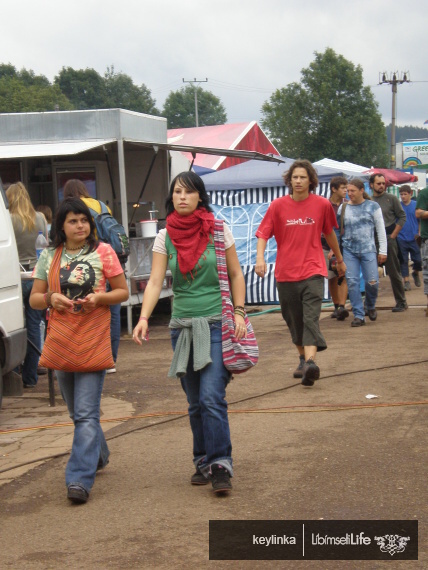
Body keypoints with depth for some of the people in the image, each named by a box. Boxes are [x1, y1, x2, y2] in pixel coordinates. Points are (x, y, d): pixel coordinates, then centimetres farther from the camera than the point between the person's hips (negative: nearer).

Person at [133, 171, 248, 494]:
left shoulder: (219, 231, -1)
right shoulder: (165, 237, 4)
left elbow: (236, 275, 6)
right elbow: (155, 281, -3)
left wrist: (239, 313, -4)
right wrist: (144, 318, -16)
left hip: (216, 323, -3)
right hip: (182, 326, 3)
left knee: (211, 397, -13)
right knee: (195, 402, 9)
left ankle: (220, 465, -7)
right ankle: (204, 462, 21)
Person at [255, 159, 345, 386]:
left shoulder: (322, 204, 3)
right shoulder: (278, 206, 0)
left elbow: (329, 233, 19)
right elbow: (263, 233, -4)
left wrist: (339, 260, 30)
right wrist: (260, 258, -23)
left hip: (312, 271, -1)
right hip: (286, 273, 2)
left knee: (311, 317, -16)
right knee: (294, 321, 12)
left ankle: (310, 361, -28)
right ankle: (303, 358, 32)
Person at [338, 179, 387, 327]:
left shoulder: (373, 206, 4)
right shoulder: (344, 208, 7)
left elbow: (381, 230, 5)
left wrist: (383, 251, 2)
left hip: (368, 249, -2)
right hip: (349, 250, 2)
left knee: (372, 282, -6)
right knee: (352, 282, -6)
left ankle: (370, 307, 23)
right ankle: (358, 315, 1)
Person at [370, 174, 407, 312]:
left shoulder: (391, 198, 2)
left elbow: (402, 217, 1)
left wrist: (393, 235, -5)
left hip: (388, 239, -3)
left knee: (394, 272, 0)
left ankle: (401, 302, 9)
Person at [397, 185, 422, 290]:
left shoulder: (416, 205, -2)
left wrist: (419, 233, -8)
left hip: (414, 238, 0)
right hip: (401, 238, 0)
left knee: (418, 260, 3)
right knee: (403, 261, 3)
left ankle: (415, 273, 32)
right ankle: (406, 281, 10)